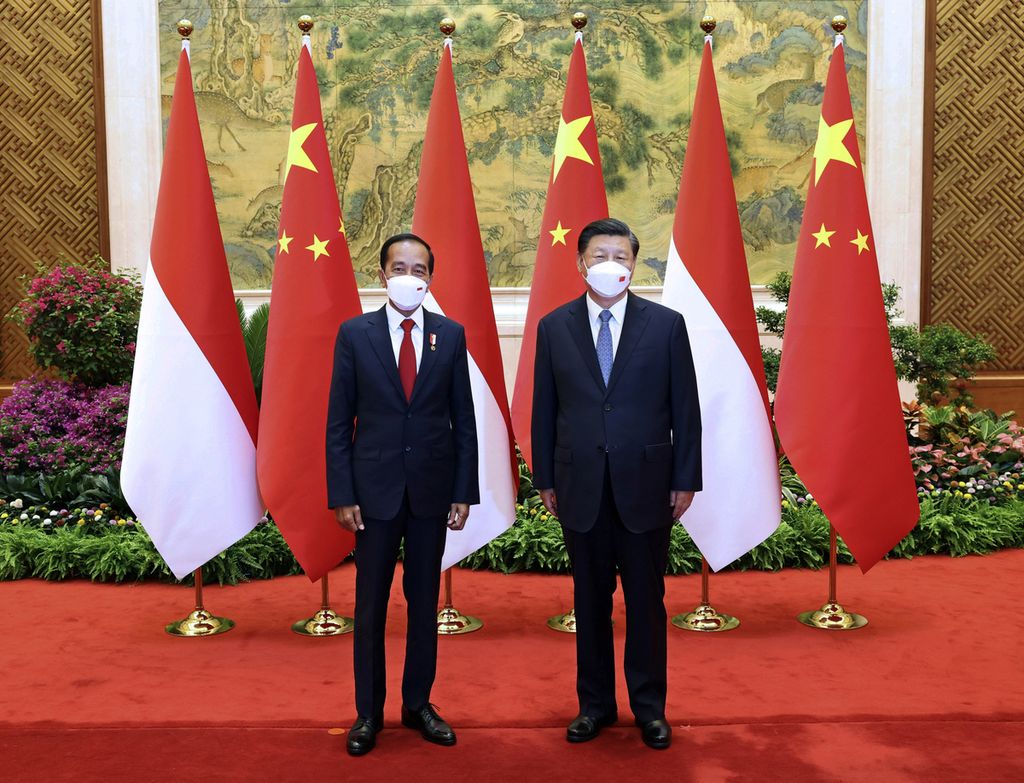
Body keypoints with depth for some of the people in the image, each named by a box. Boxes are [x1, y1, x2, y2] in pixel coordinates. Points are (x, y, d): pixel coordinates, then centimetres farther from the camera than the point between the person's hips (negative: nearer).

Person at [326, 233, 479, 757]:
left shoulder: (451, 335, 2)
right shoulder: (355, 334, -2)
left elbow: (463, 419, 4)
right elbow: (339, 422, -2)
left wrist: (464, 492, 0)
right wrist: (341, 494, -7)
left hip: (432, 489, 2)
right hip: (375, 488, -1)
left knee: (425, 601, 11)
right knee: (370, 605, 7)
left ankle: (418, 704, 26)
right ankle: (368, 713, 21)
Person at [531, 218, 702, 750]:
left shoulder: (666, 324, -1)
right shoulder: (554, 327, 3)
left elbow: (685, 407, 0)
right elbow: (544, 410, 6)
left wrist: (685, 480, -2)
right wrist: (544, 480, 4)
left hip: (645, 483, -1)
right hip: (581, 486, 1)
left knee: (646, 599, 9)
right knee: (589, 599, 12)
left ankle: (649, 706, 24)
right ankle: (595, 703, 26)